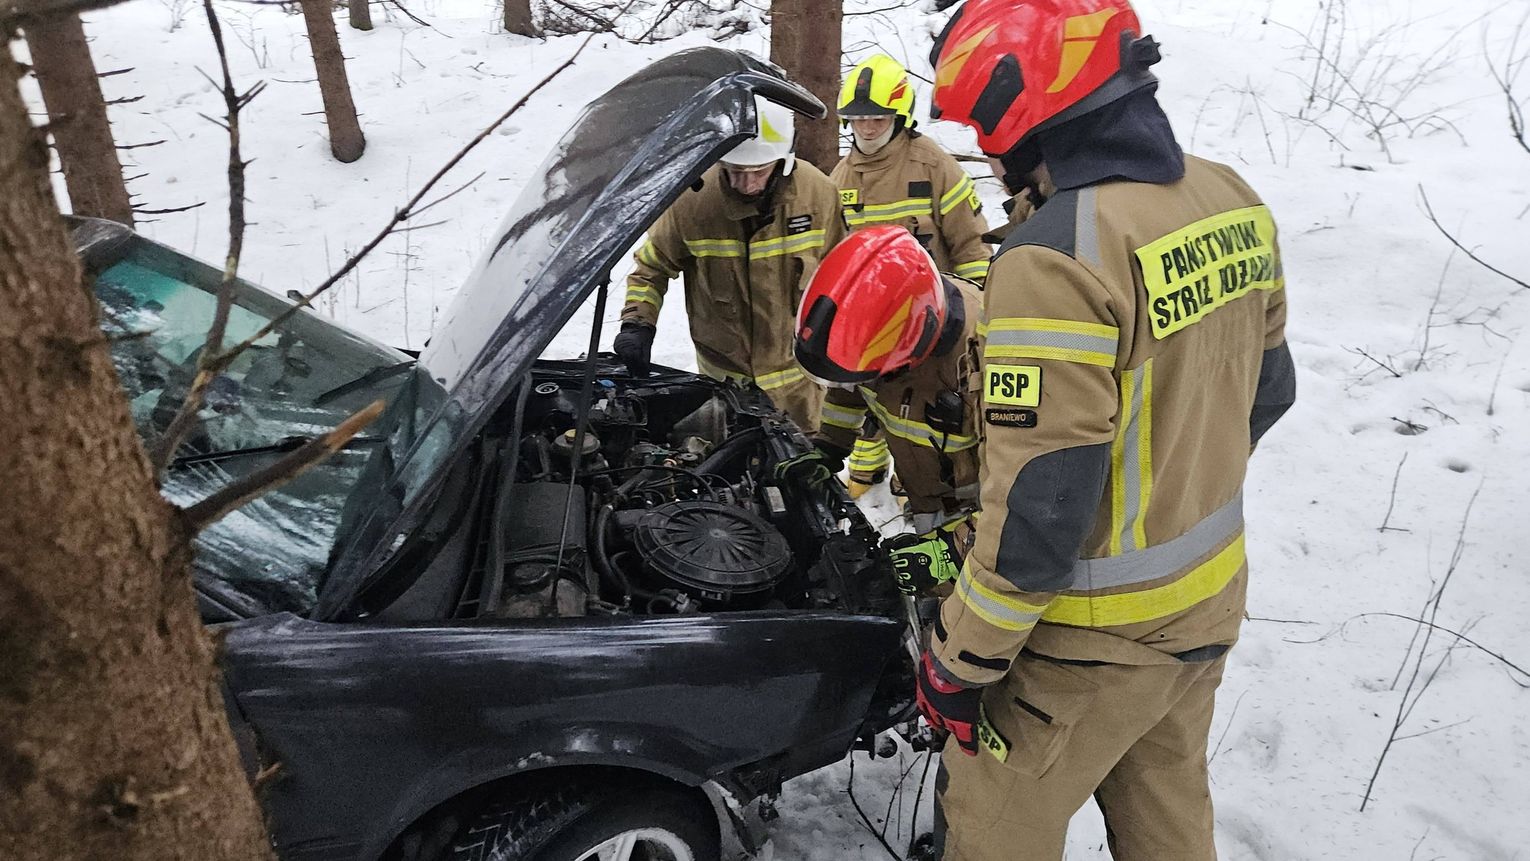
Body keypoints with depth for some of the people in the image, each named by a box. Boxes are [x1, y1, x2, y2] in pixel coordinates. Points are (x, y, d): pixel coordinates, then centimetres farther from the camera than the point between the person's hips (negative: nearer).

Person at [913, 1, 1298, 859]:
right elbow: (1267, 388, 10)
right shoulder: (1235, 202, -2)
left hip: (1096, 635, -8)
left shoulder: (1059, 256, -29)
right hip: (1209, 599, 8)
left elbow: (1038, 509, -28)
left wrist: (960, 659, -14)